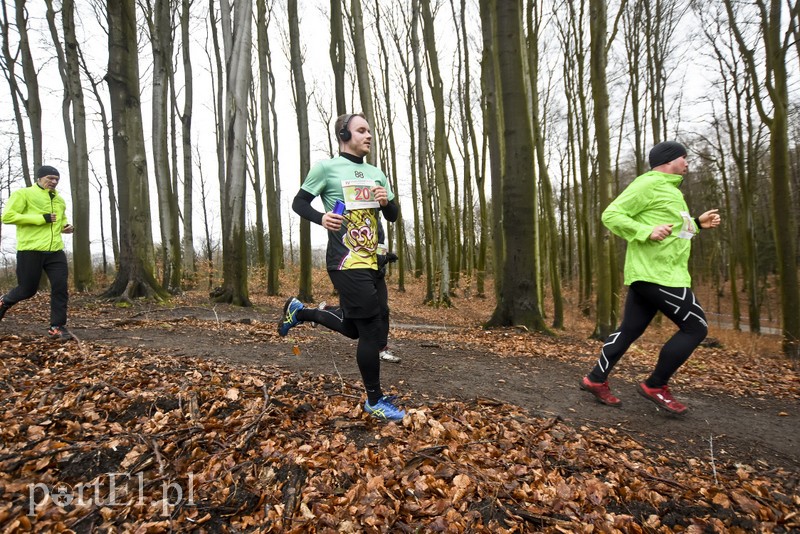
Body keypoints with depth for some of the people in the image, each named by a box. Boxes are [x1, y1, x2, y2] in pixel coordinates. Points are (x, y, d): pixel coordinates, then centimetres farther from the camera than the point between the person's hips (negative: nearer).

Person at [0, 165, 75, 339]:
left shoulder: (59, 200, 17)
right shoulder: (23, 194, -2)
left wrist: (65, 226, 9)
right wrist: (41, 218, -18)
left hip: (55, 251, 5)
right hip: (30, 251, -5)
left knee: (60, 288, -4)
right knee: (27, 290, 7)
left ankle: (57, 327, 4)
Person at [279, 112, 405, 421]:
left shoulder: (376, 174, 16)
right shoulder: (326, 167, -1)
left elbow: (393, 217, 17)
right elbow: (299, 203, 2)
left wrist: (387, 202, -6)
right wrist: (321, 218, -18)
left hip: (372, 263, 8)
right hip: (346, 263, -7)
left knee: (356, 329, 16)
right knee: (372, 330, -6)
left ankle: (300, 311, 37)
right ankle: (375, 400, 13)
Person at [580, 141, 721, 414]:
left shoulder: (669, 189, 24)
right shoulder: (648, 184, -8)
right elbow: (611, 215, -16)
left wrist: (697, 224, 22)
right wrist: (647, 232, -25)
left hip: (651, 273, 10)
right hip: (656, 273, -10)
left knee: (629, 330, 10)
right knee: (696, 327, -3)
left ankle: (596, 380, 17)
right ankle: (655, 386, 6)